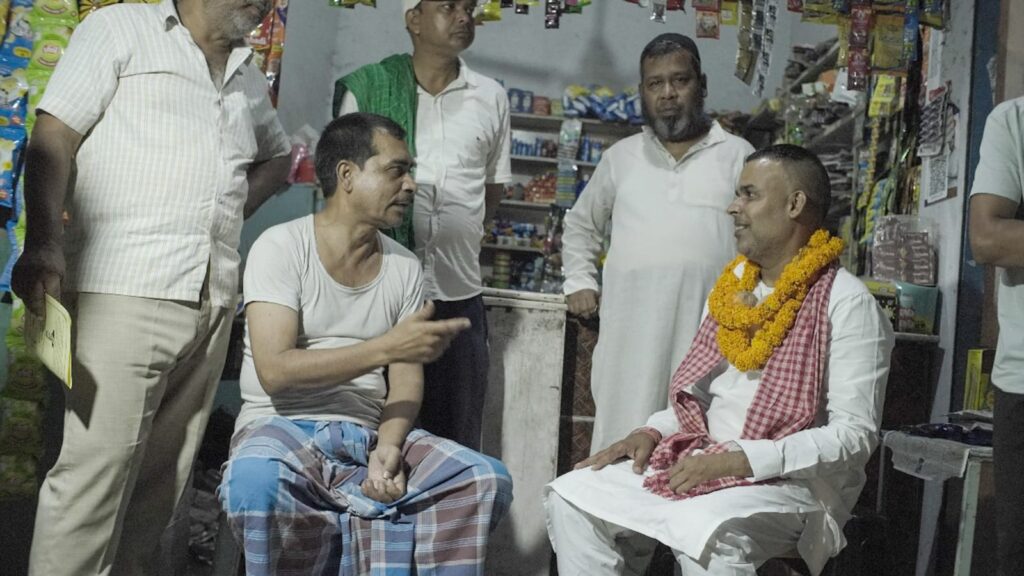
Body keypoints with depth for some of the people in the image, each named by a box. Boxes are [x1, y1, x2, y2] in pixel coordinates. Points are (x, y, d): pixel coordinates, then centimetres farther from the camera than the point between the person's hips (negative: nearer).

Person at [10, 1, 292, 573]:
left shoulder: (249, 76, 22)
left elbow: (277, 155, 38)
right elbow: (53, 140, -2)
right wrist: (44, 243, -17)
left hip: (213, 299, 6)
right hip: (125, 289, -6)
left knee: (165, 477, 8)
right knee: (95, 468, -10)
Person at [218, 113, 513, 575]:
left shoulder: (405, 267, 8)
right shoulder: (281, 247, -6)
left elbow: (407, 379, 3)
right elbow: (275, 371, -17)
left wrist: (389, 447, -18)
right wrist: (387, 346, -22)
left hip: (367, 434, 4)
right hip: (283, 427, -4)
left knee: (486, 480, -17)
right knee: (255, 481, -38)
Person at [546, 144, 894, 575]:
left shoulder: (846, 304, -11)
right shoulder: (731, 286, 13)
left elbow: (855, 435, -16)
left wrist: (741, 459, -23)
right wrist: (653, 432, 2)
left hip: (789, 482, -7)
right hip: (699, 462, 7)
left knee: (710, 537, -37)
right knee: (573, 499, -8)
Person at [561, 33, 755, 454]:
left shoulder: (737, 156, 8)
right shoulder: (621, 157, 16)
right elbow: (580, 225, 26)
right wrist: (579, 281, 14)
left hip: (708, 332, -2)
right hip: (631, 332, 2)